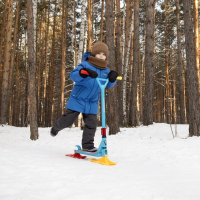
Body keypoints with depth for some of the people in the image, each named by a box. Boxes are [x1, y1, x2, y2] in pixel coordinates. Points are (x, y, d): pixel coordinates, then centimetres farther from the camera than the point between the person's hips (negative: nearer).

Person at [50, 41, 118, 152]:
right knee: (67, 120, 5)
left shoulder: (105, 70, 6)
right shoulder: (85, 65, -12)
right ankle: (56, 126, 37)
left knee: (92, 123, -1)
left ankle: (87, 145, 10)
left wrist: (112, 78, -13)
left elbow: (109, 84, 9)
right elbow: (73, 75, -23)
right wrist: (82, 73, -43)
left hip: (92, 103, 4)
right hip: (77, 100, -4)